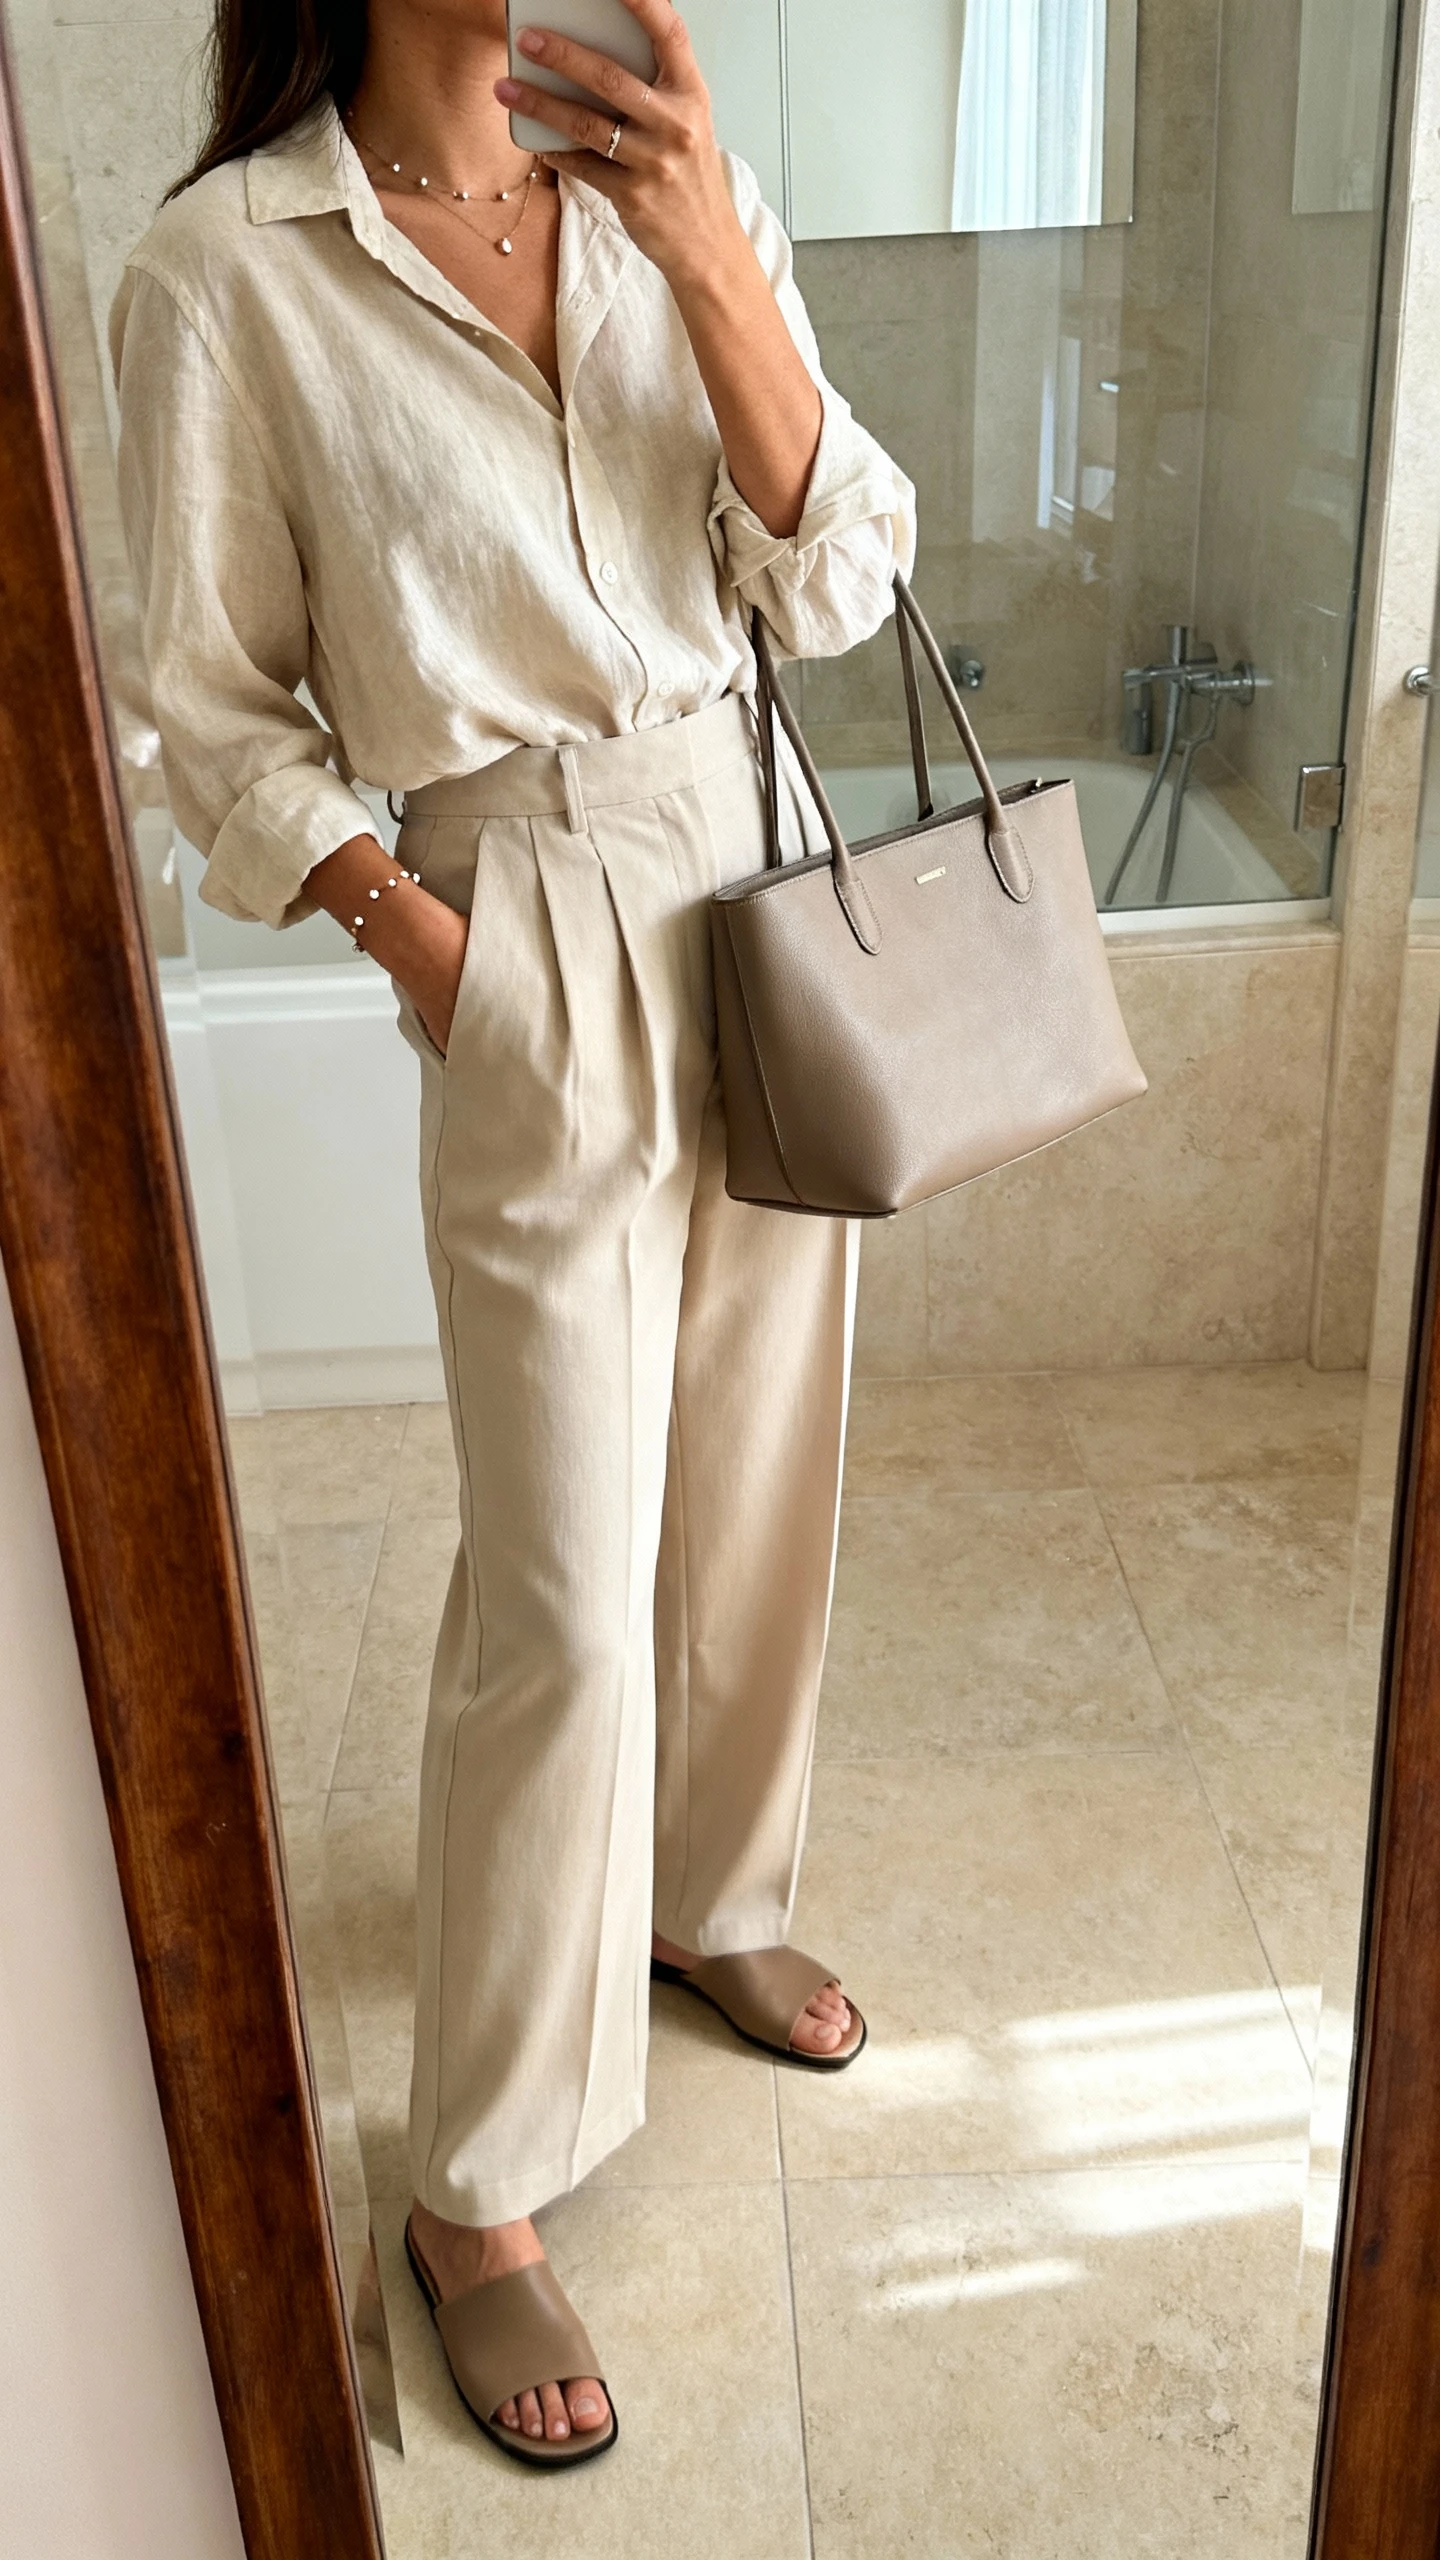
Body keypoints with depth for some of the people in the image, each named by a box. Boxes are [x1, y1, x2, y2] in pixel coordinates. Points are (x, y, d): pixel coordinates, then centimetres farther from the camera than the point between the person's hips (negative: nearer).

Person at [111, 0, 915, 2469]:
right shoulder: (228, 270, -7)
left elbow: (836, 581, -2)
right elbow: (224, 708, -3)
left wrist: (712, 257, -13)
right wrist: (419, 935, -14)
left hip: (763, 881, 5)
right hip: (538, 950, -5)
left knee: (755, 1486, 15)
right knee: (561, 1592, -3)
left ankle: (712, 1897, 42)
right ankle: (479, 2191, 16)